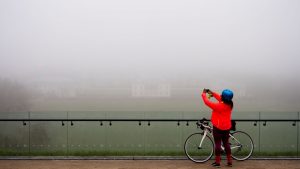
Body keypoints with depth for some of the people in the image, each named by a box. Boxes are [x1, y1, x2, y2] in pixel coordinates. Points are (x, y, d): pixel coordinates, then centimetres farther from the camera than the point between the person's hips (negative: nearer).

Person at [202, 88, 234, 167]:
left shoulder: (219, 106, -23)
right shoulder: (230, 104, -3)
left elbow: (207, 102, -14)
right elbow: (220, 99, 13)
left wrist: (204, 94, 1)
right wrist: (212, 93, 13)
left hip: (218, 127, -6)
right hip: (227, 127, 6)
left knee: (217, 144, 3)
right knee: (226, 143, 14)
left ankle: (217, 162, 9)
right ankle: (229, 161, 18)